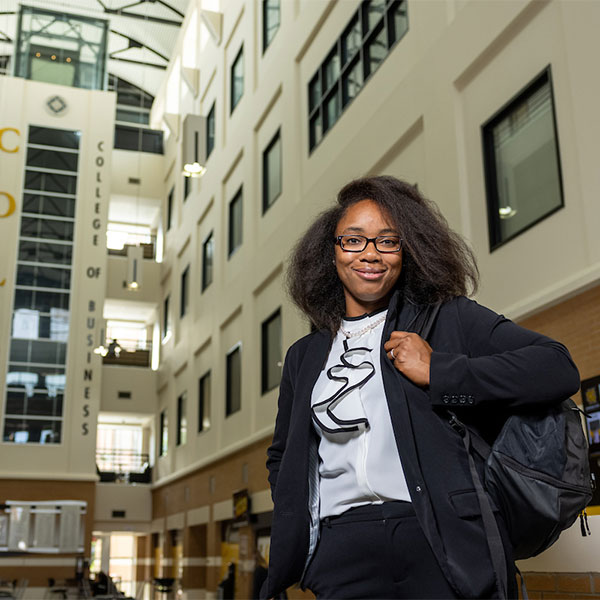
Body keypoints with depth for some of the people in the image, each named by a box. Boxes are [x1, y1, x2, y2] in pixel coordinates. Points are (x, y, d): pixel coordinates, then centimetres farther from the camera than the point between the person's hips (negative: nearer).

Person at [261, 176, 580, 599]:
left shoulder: (452, 319, 5)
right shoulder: (305, 357, 17)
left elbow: (559, 369, -6)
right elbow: (282, 457, 28)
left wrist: (437, 372, -11)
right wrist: (296, 533, 11)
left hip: (446, 551, -2)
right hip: (342, 557, 3)